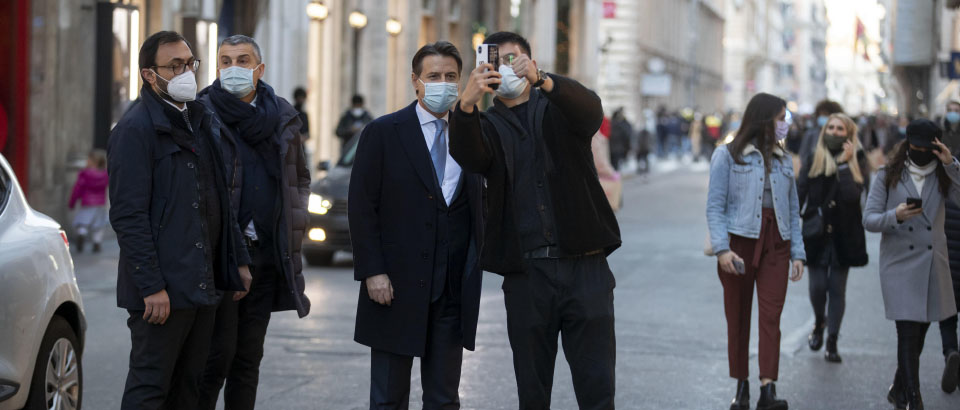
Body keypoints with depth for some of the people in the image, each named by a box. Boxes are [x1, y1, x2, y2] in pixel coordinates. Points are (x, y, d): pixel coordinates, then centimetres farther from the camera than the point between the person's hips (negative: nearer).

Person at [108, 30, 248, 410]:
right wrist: (152, 286, -20)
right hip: (163, 289, -8)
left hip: (204, 284, 8)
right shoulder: (135, 130, -10)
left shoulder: (202, 123, 16)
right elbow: (128, 216, -16)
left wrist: (236, 262, 16)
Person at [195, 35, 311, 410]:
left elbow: (301, 177, 22)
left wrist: (294, 223, 11)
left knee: (249, 357, 10)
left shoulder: (283, 117, 9)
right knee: (218, 353, -7)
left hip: (268, 254, 5)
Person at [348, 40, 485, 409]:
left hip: (454, 290, 3)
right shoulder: (382, 133, -1)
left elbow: (478, 204, 14)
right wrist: (372, 271, -12)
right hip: (397, 284, -3)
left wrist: (475, 266, 3)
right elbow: (361, 207, -4)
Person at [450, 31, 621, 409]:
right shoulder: (487, 126, 12)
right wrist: (466, 105, -32)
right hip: (526, 274, 1)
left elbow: (591, 111, -14)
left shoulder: (558, 109, 10)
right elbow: (469, 157, -11)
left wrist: (541, 79, -33)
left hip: (585, 267, -1)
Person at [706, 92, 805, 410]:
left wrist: (797, 253, 7)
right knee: (738, 319, 4)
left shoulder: (783, 160, 14)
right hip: (739, 241, -3)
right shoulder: (728, 156, 0)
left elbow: (793, 211, 15)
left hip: (775, 244, 3)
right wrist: (722, 248, -16)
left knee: (771, 317, -9)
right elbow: (715, 206, -5)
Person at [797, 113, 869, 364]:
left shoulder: (857, 164, 0)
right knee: (817, 286, -1)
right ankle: (819, 323, 29)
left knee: (837, 289, 2)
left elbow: (853, 195, -17)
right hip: (817, 234, 1)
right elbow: (798, 195, -2)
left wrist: (844, 164, -17)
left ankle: (832, 342, 10)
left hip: (844, 237, -1)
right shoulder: (813, 162, 3)